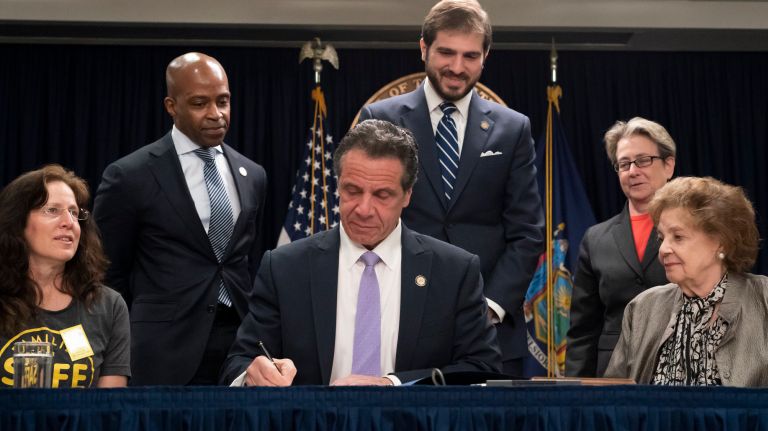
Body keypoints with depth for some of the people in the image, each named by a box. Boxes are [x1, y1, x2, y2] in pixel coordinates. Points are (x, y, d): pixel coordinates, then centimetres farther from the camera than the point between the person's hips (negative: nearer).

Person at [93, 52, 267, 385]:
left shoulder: (252, 176, 10)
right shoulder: (130, 176, -5)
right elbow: (109, 275, 0)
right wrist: (128, 348, 3)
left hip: (242, 344, 4)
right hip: (165, 356, -4)